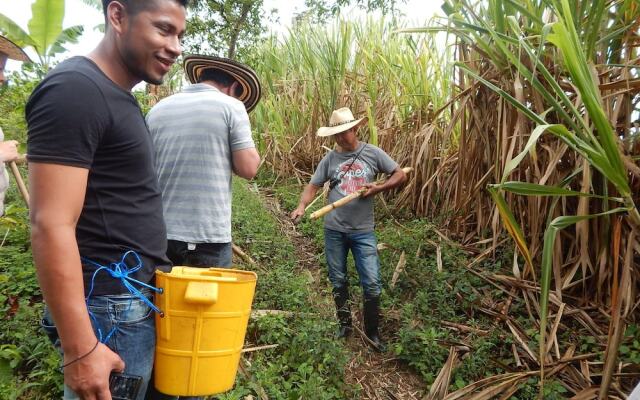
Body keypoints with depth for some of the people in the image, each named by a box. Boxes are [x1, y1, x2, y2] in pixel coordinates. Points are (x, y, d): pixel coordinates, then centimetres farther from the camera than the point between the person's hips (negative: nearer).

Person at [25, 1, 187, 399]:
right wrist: (79, 349, -21)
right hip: (113, 308, -9)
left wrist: (159, 283, 16)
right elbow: (51, 226, -22)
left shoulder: (118, 97, 12)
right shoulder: (75, 89, -16)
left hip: (142, 298, 9)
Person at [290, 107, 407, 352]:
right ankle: (344, 325, 33)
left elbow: (400, 175, 3)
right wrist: (302, 206, -17)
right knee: (338, 282, 14)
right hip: (334, 230, 2)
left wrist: (377, 188, -12)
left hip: (363, 231, -2)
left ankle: (372, 332, 17)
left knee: (372, 283, -2)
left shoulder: (372, 153, 0)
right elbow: (313, 186, 2)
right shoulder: (330, 158, 4)